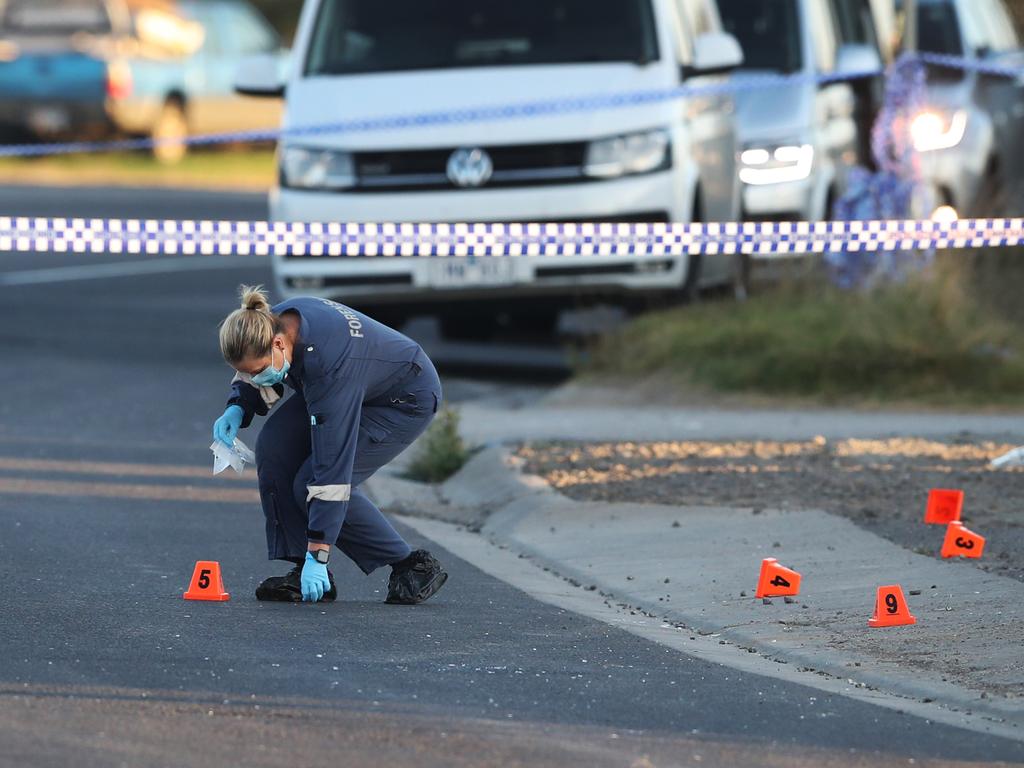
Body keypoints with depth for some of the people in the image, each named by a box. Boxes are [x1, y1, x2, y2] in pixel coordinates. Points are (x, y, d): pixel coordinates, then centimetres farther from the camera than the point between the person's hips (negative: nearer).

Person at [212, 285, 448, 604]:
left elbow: (332, 463, -39)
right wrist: (238, 407, -17)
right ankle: (303, 570, -7)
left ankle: (413, 567, -4)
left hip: (408, 399, -8)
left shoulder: (328, 362, -41)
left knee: (311, 484, -19)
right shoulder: (273, 324, -21)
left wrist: (317, 554, -37)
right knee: (274, 445, -14)